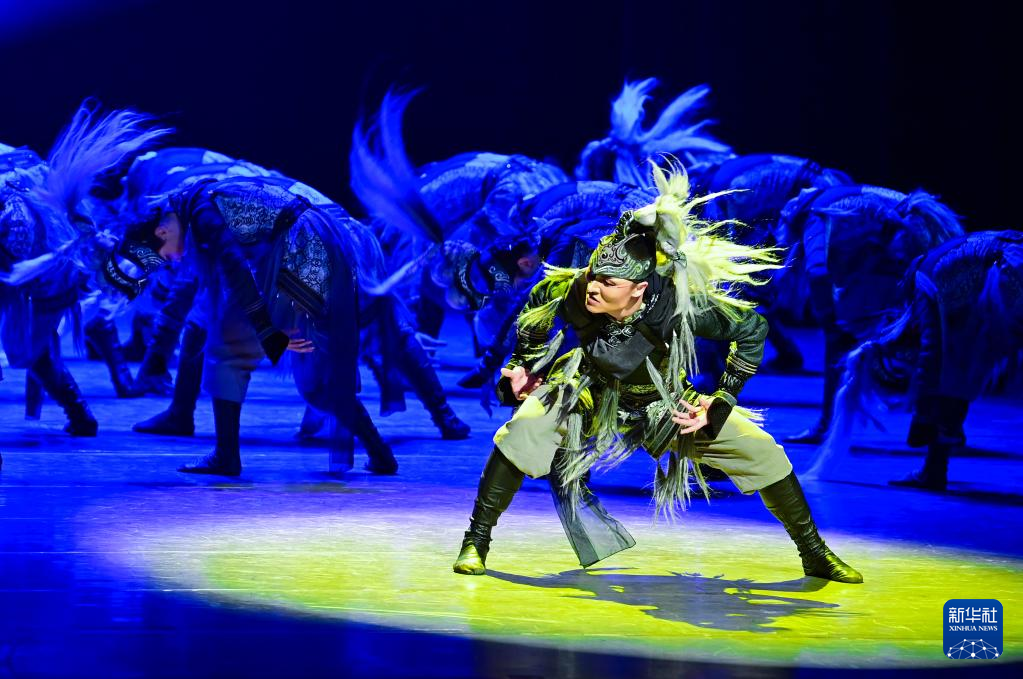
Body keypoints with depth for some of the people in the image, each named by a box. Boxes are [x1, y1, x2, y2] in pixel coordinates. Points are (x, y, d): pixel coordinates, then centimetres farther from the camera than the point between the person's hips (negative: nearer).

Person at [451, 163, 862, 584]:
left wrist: (721, 403, -21)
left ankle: (815, 556, 15)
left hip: (665, 403, 0)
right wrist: (524, 366, -2)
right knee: (524, 429, -27)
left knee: (761, 452, -8)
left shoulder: (681, 307, -38)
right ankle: (476, 543, -10)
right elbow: (536, 305, -6)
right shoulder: (572, 291, -33)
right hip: (592, 392, 0)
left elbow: (752, 329, -22)